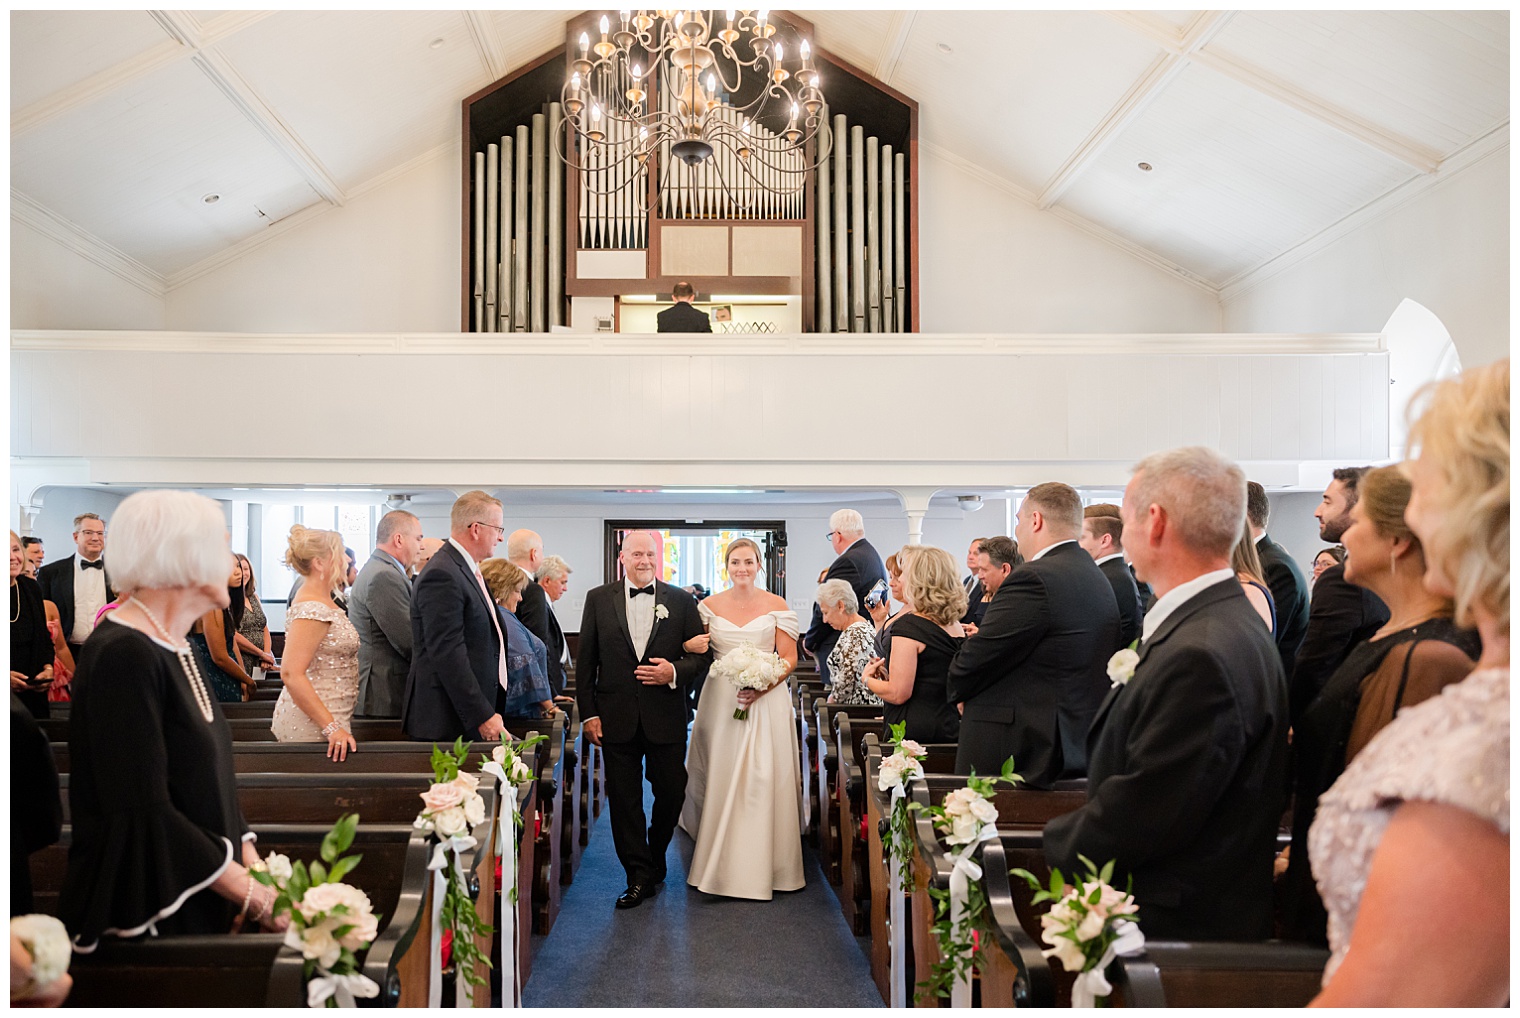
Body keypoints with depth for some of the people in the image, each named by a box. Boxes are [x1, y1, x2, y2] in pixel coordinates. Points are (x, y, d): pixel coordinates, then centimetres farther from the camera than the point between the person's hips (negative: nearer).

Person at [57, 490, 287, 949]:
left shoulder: (175, 649, 10)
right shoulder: (124, 656, -19)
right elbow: (144, 812, -23)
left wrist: (255, 865, 1)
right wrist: (254, 896, -19)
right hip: (145, 919, -8)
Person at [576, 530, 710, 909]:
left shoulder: (681, 601, 3)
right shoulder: (599, 599, 4)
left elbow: (702, 655, 5)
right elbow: (585, 661, 4)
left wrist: (674, 672, -15)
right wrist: (588, 713, -1)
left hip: (666, 717, 0)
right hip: (617, 717, 0)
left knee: (670, 793, 8)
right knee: (624, 799, 4)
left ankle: (654, 858, 33)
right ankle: (640, 875, 15)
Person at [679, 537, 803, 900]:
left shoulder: (777, 606, 0)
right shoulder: (709, 606, 5)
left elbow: (789, 658, -1)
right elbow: (695, 653, 10)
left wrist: (763, 687, -16)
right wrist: (691, 647, -13)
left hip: (767, 701, -1)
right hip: (721, 701, 2)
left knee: (764, 780, -4)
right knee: (720, 780, 2)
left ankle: (764, 866, 7)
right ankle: (720, 866, 17)